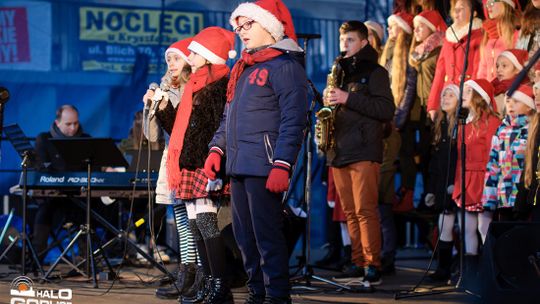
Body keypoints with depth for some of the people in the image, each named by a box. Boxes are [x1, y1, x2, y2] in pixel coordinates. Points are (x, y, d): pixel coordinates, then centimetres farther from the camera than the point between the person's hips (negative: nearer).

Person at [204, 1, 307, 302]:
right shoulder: (243, 69, 21)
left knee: (267, 233, -9)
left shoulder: (285, 65, -7)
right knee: (245, 235, 11)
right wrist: (217, 148, 13)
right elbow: (229, 116, 28)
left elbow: (293, 120, -15)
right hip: (238, 165, 9)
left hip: (263, 166, -9)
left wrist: (282, 165, -22)